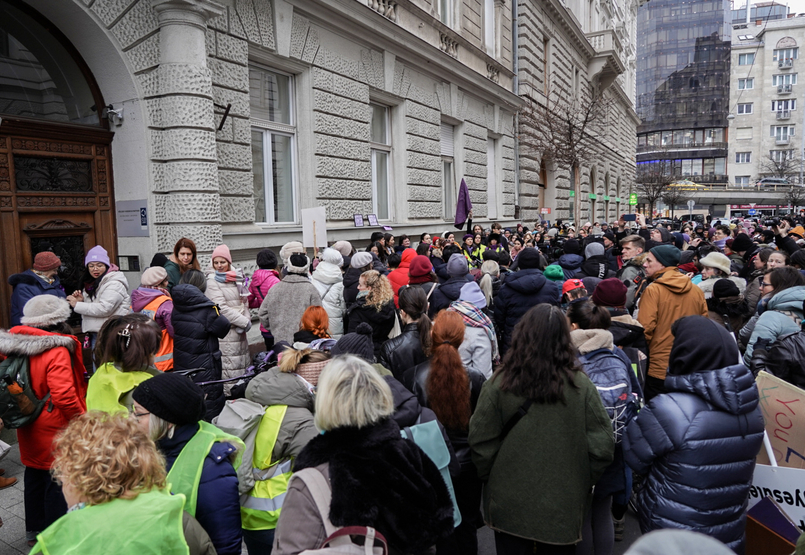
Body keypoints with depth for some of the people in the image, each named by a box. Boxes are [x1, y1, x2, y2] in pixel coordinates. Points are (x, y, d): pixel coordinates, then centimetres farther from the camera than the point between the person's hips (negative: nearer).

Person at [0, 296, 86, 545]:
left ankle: (34, 528, 39)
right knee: (57, 481, 8)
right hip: (55, 430, -8)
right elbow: (64, 396, -29)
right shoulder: (57, 351, -26)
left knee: (34, 475, 22)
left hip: (29, 427, 8)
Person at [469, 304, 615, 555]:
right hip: (563, 506, 1)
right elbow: (602, 447, -9)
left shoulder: (499, 384, -17)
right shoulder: (581, 386, -15)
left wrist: (489, 479, 7)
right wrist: (583, 483, 8)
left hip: (508, 504, 0)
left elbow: (481, 445, -11)